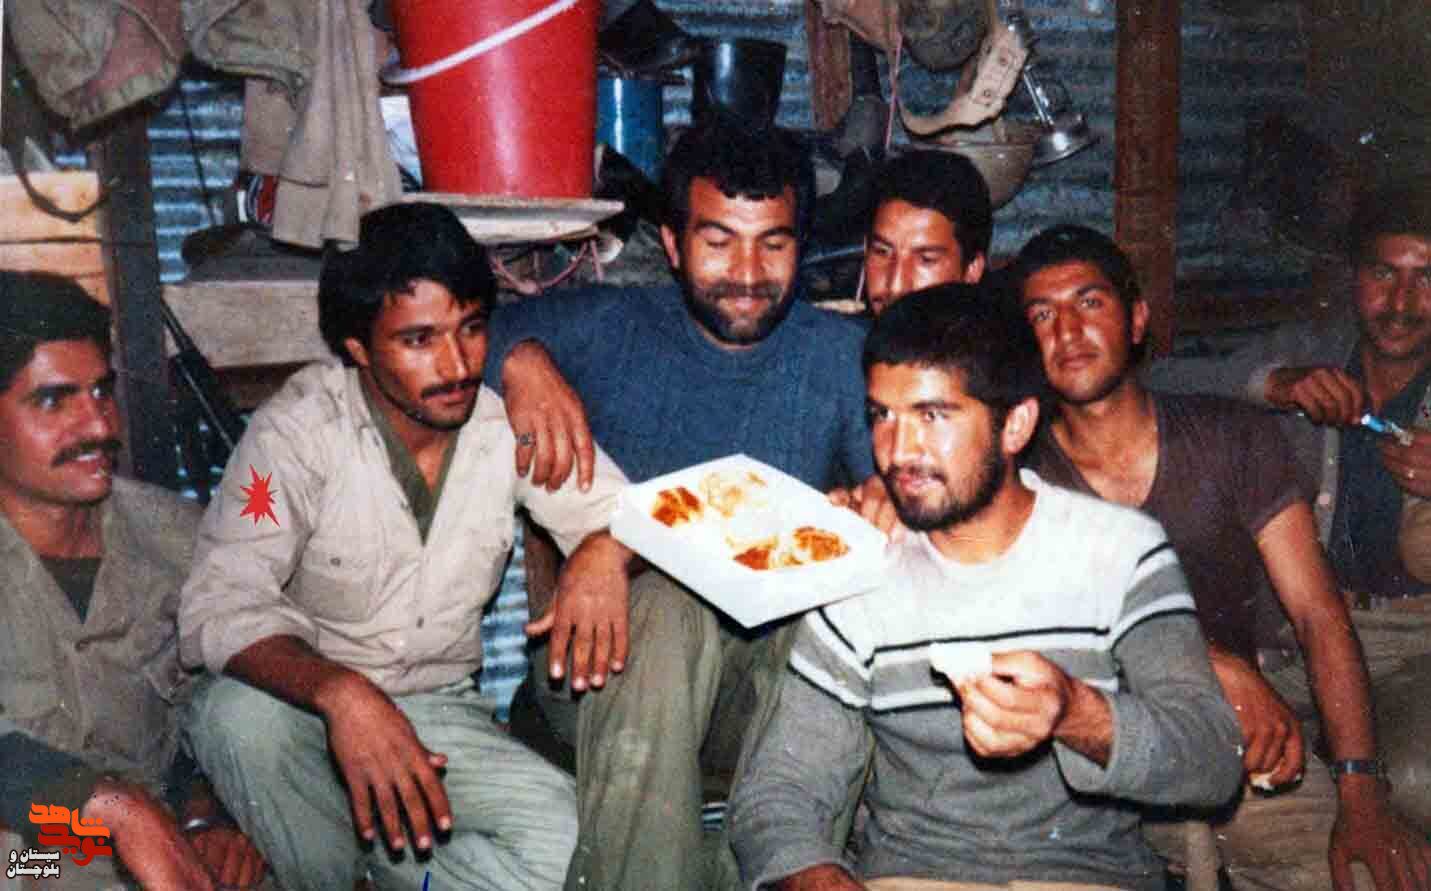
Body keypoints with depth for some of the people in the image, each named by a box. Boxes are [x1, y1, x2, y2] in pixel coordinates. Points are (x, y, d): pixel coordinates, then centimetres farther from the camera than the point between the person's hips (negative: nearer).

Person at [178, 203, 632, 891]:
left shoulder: (509, 417, -9)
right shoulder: (298, 429, -17)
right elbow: (219, 607, -25)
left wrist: (605, 552, -29)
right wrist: (339, 693, -44)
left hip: (437, 713, 2)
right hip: (305, 703, -1)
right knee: (240, 714, -35)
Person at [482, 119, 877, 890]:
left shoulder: (842, 355, 9)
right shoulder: (605, 329, 7)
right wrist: (520, 358, -21)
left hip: (769, 665, 2)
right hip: (609, 655, -1)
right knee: (668, 606, -35)